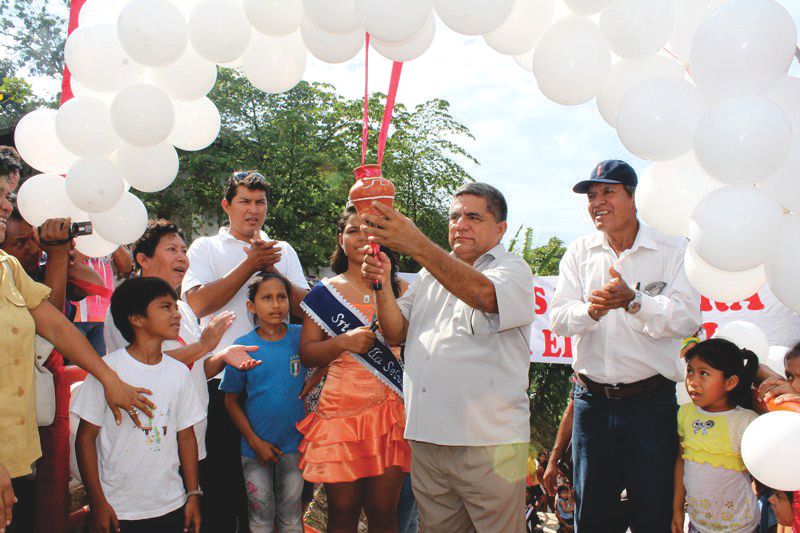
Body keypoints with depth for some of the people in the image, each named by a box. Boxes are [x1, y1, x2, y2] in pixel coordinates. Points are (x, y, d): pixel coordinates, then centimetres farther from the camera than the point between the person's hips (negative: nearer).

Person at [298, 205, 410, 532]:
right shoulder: (325, 292, 9)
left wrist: (383, 283, -11)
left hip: (390, 407, 0)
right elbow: (306, 354, 5)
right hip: (340, 408, 0)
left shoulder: (400, 289, 10)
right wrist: (343, 342, -11)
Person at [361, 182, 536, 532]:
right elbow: (395, 333, 10)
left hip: (489, 441, -5)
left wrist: (417, 246, -37)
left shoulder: (512, 269, -1)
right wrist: (382, 285, -8)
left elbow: (483, 294, -26)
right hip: (426, 438, 5)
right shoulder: (431, 274, 18)